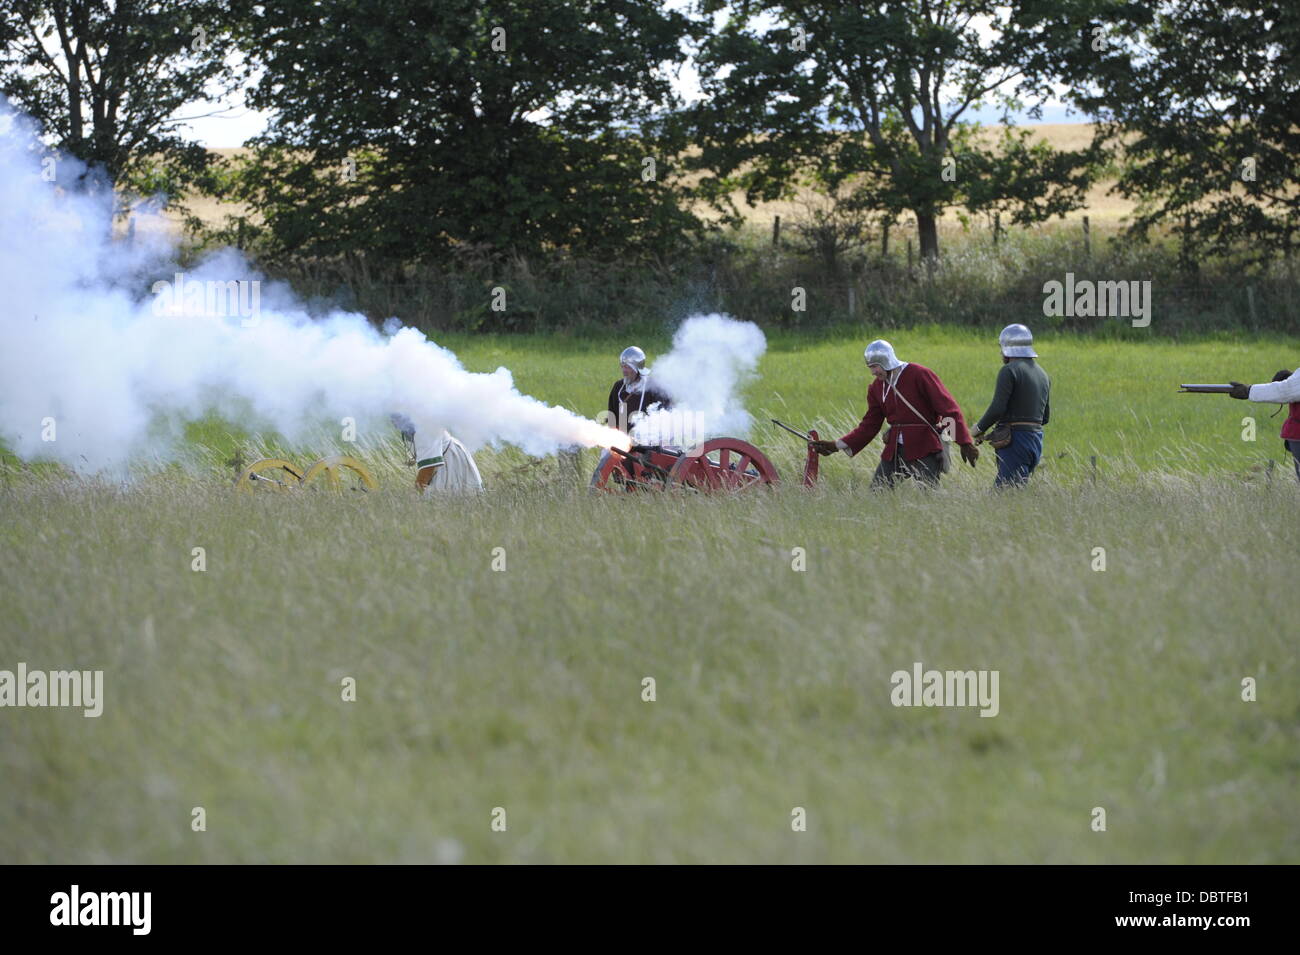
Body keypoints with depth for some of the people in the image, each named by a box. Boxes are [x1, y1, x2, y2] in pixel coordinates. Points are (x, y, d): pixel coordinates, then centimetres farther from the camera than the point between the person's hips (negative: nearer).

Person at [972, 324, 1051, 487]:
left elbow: (997, 408, -18)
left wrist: (979, 428, -3)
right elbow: (1045, 416, 19)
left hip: (1014, 443, -9)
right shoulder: (1042, 375, 16)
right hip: (1036, 441, 9)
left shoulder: (1009, 371, -11)